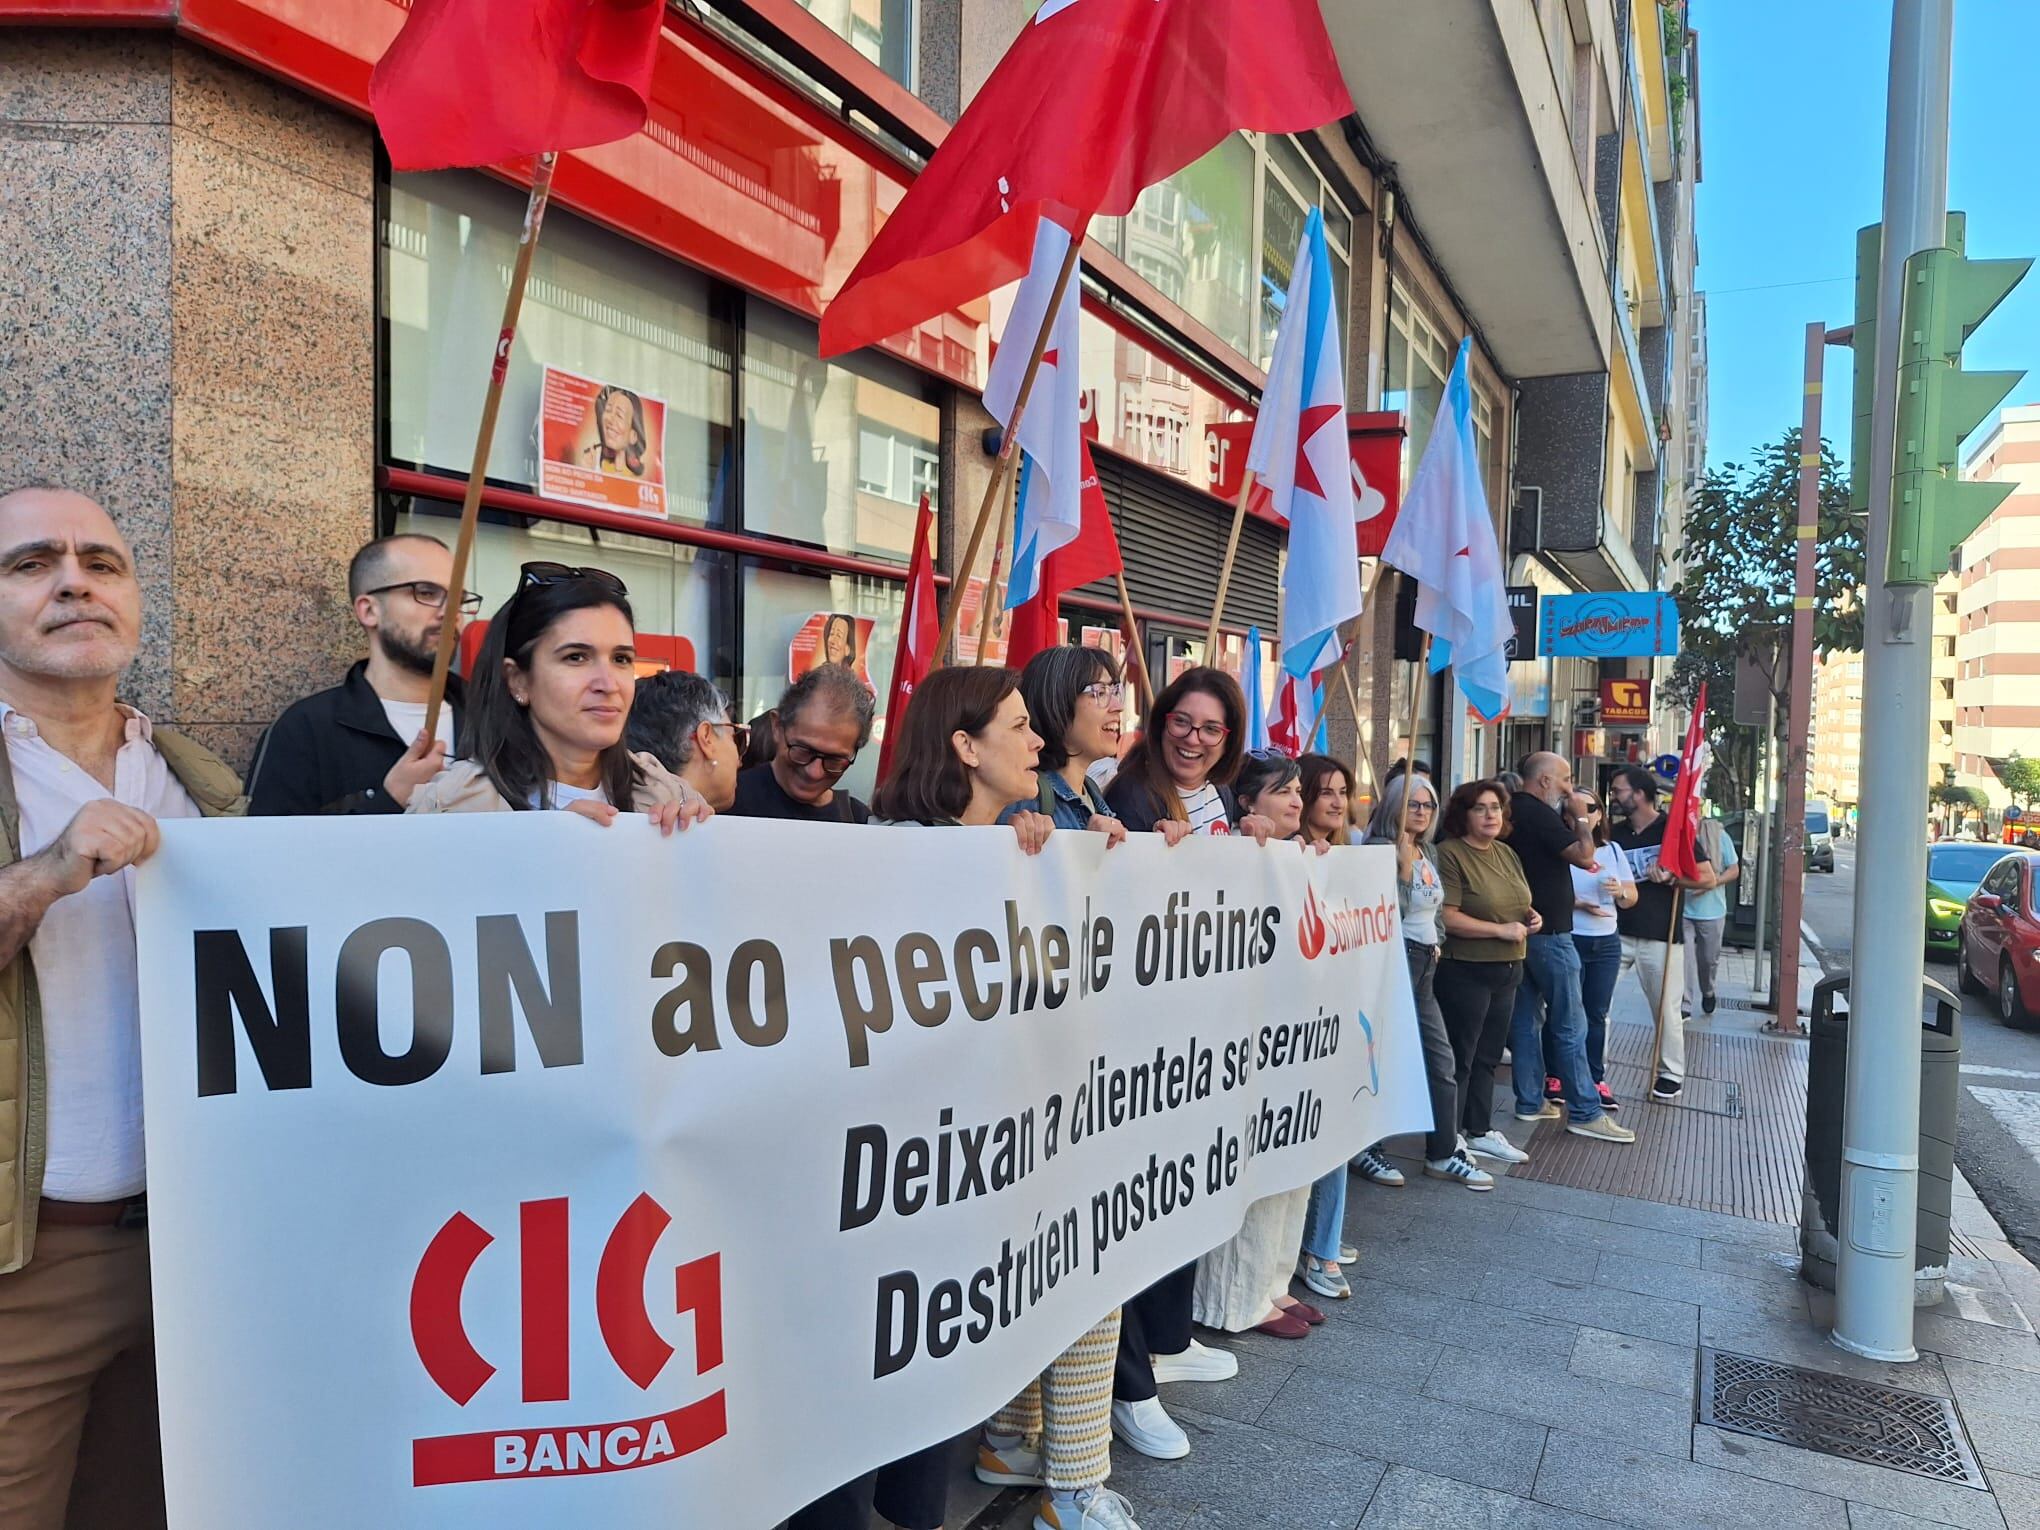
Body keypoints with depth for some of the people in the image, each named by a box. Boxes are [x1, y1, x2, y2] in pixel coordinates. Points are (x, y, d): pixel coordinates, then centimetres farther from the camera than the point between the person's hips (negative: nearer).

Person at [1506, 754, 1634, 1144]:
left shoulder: (1514, 811, 11)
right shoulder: (1540, 815, -16)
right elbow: (1584, 856, -18)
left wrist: (1569, 816, 7)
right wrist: (1579, 814, -8)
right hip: (1548, 932, -9)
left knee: (1526, 1016, 12)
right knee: (1570, 1024, -4)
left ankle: (1530, 1101, 18)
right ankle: (1584, 1112, 1)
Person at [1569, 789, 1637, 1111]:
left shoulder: (1613, 851, 11)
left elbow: (1632, 897, 11)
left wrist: (1620, 891, -10)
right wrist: (1575, 904, -27)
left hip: (1606, 943, 5)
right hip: (1568, 940, -5)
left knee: (1597, 1014, 9)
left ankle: (1595, 1080, 16)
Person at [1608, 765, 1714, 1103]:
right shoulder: (1615, 834, 10)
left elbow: (1708, 878, -6)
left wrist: (1669, 878, -19)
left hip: (1658, 935, -4)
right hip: (1617, 931, 4)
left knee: (1666, 1008, 4)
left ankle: (1672, 1074, 19)